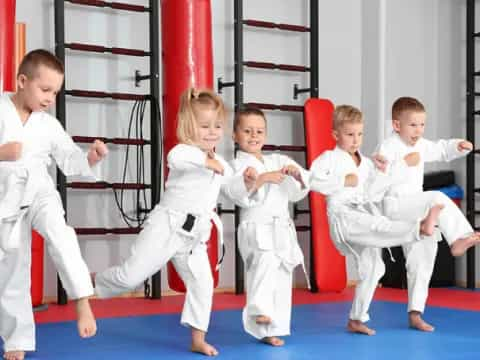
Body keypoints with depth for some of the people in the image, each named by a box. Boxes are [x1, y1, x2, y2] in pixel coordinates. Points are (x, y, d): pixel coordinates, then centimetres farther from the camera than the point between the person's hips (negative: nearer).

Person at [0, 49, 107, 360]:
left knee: (59, 234, -33)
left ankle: (83, 302, -32)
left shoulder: (49, 125, 3)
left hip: (40, 193, 1)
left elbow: (71, 162, 7)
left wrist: (92, 158, -12)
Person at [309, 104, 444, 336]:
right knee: (378, 226, -33)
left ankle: (356, 319, 21)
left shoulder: (366, 163, 15)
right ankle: (420, 228, -60)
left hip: (364, 214, 7)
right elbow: (313, 180, -16)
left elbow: (373, 194, 4)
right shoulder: (329, 158, -1)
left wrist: (382, 173, -11)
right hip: (342, 215, -7)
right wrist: (343, 181, -15)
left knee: (372, 268, 9)